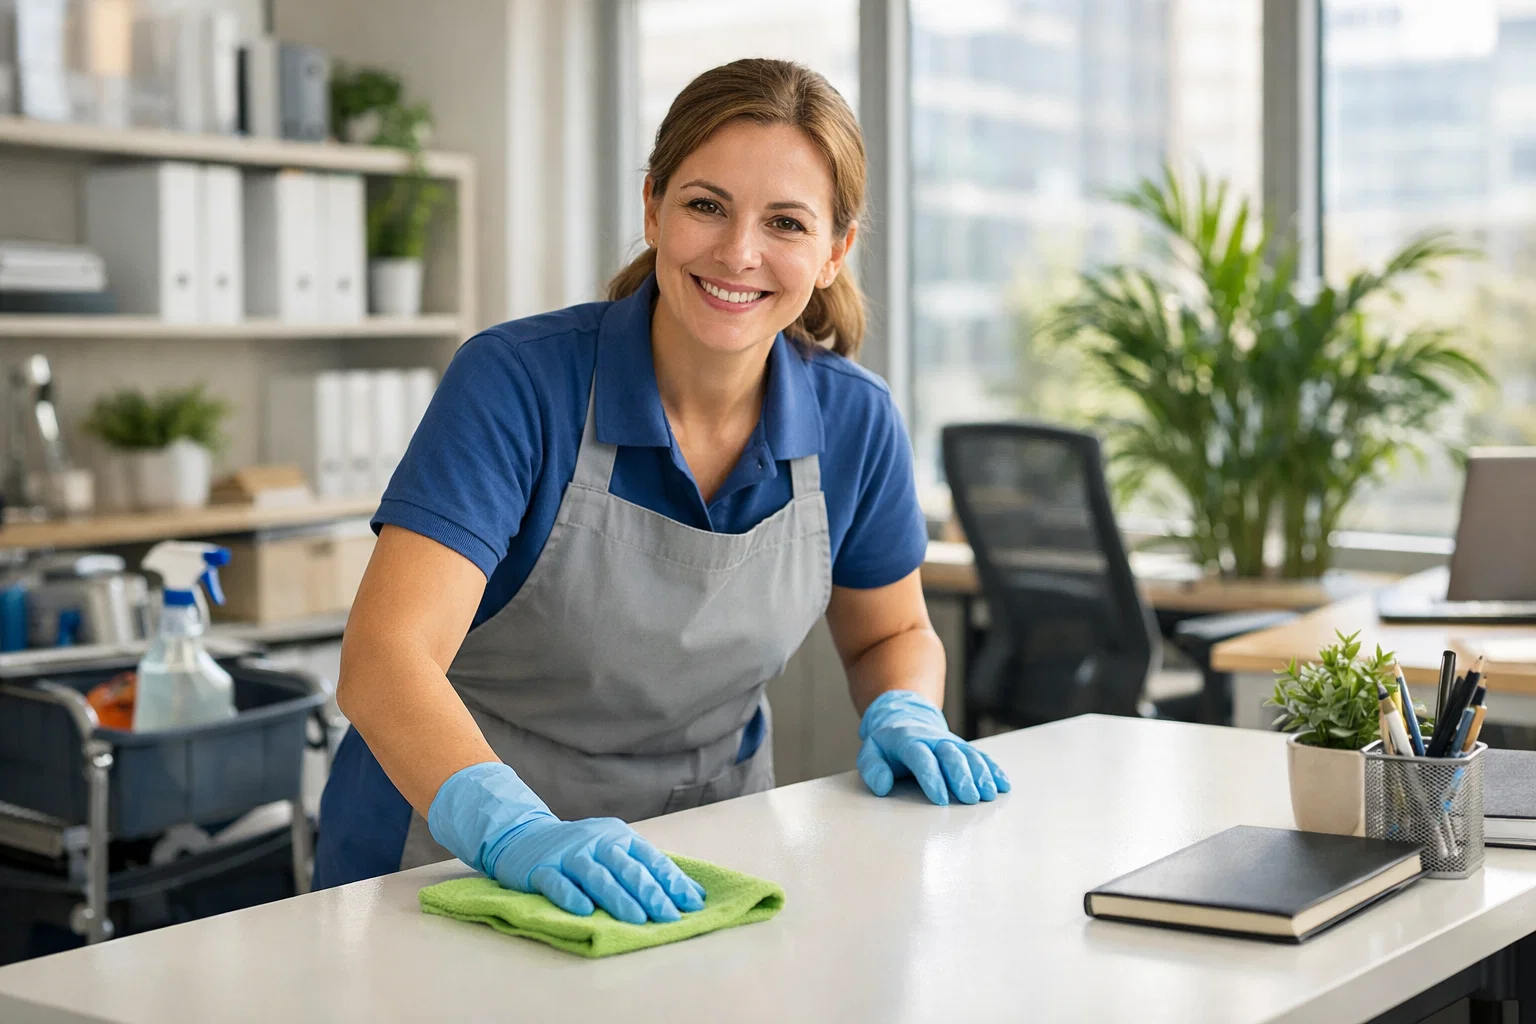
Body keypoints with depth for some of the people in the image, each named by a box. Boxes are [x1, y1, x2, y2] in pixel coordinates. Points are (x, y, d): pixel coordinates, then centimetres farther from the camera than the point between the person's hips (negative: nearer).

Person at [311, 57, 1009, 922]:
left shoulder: (856, 423, -4)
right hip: (463, 861, -3)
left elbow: (893, 634, 15)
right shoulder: (518, 382, -16)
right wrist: (515, 831, -41)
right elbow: (385, 657, -26)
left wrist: (903, 718, -6)